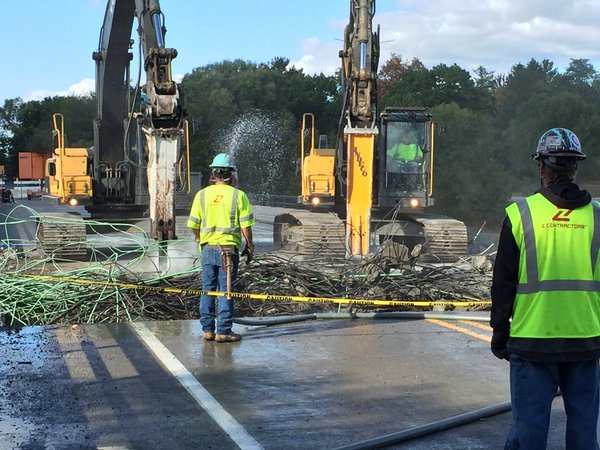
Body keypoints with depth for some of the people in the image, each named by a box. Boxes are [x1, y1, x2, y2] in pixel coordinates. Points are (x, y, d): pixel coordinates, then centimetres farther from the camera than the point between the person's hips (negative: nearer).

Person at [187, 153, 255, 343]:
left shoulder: (202, 194, 1)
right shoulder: (238, 195, -6)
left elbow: (193, 225, 4)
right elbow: (245, 225, -7)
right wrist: (249, 246, 7)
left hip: (208, 248, 3)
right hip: (229, 248, -2)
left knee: (208, 289, 11)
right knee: (226, 290, 2)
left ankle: (207, 329, 15)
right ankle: (223, 331, 3)